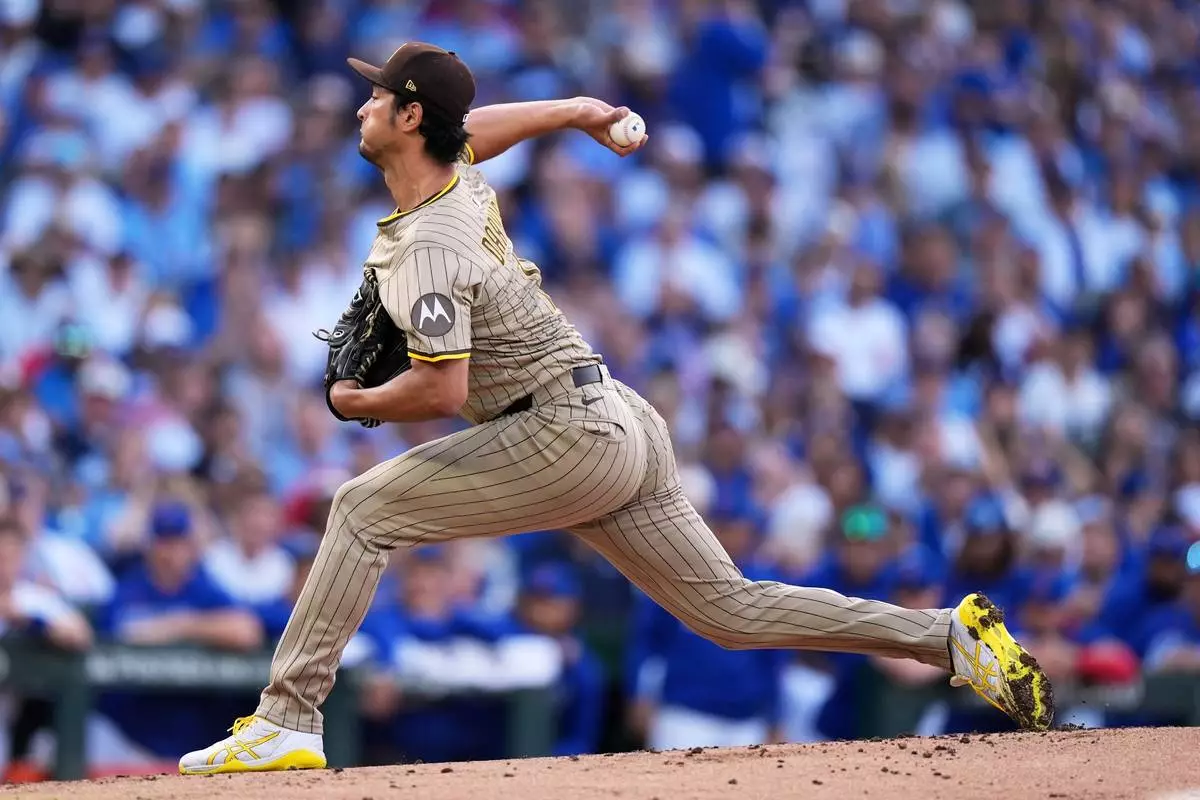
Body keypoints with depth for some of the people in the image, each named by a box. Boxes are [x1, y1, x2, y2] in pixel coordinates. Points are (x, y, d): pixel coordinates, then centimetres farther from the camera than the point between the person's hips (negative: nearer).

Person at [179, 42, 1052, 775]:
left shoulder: (428, 248, -17)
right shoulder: (463, 177, 10)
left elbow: (441, 390, -25)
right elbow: (475, 128, 35)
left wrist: (356, 403, -7)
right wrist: (579, 110, 46)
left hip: (570, 434, -10)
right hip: (619, 424, 10)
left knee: (365, 507, -9)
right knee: (730, 609, 10)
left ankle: (287, 722, -13)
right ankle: (953, 635, 6)